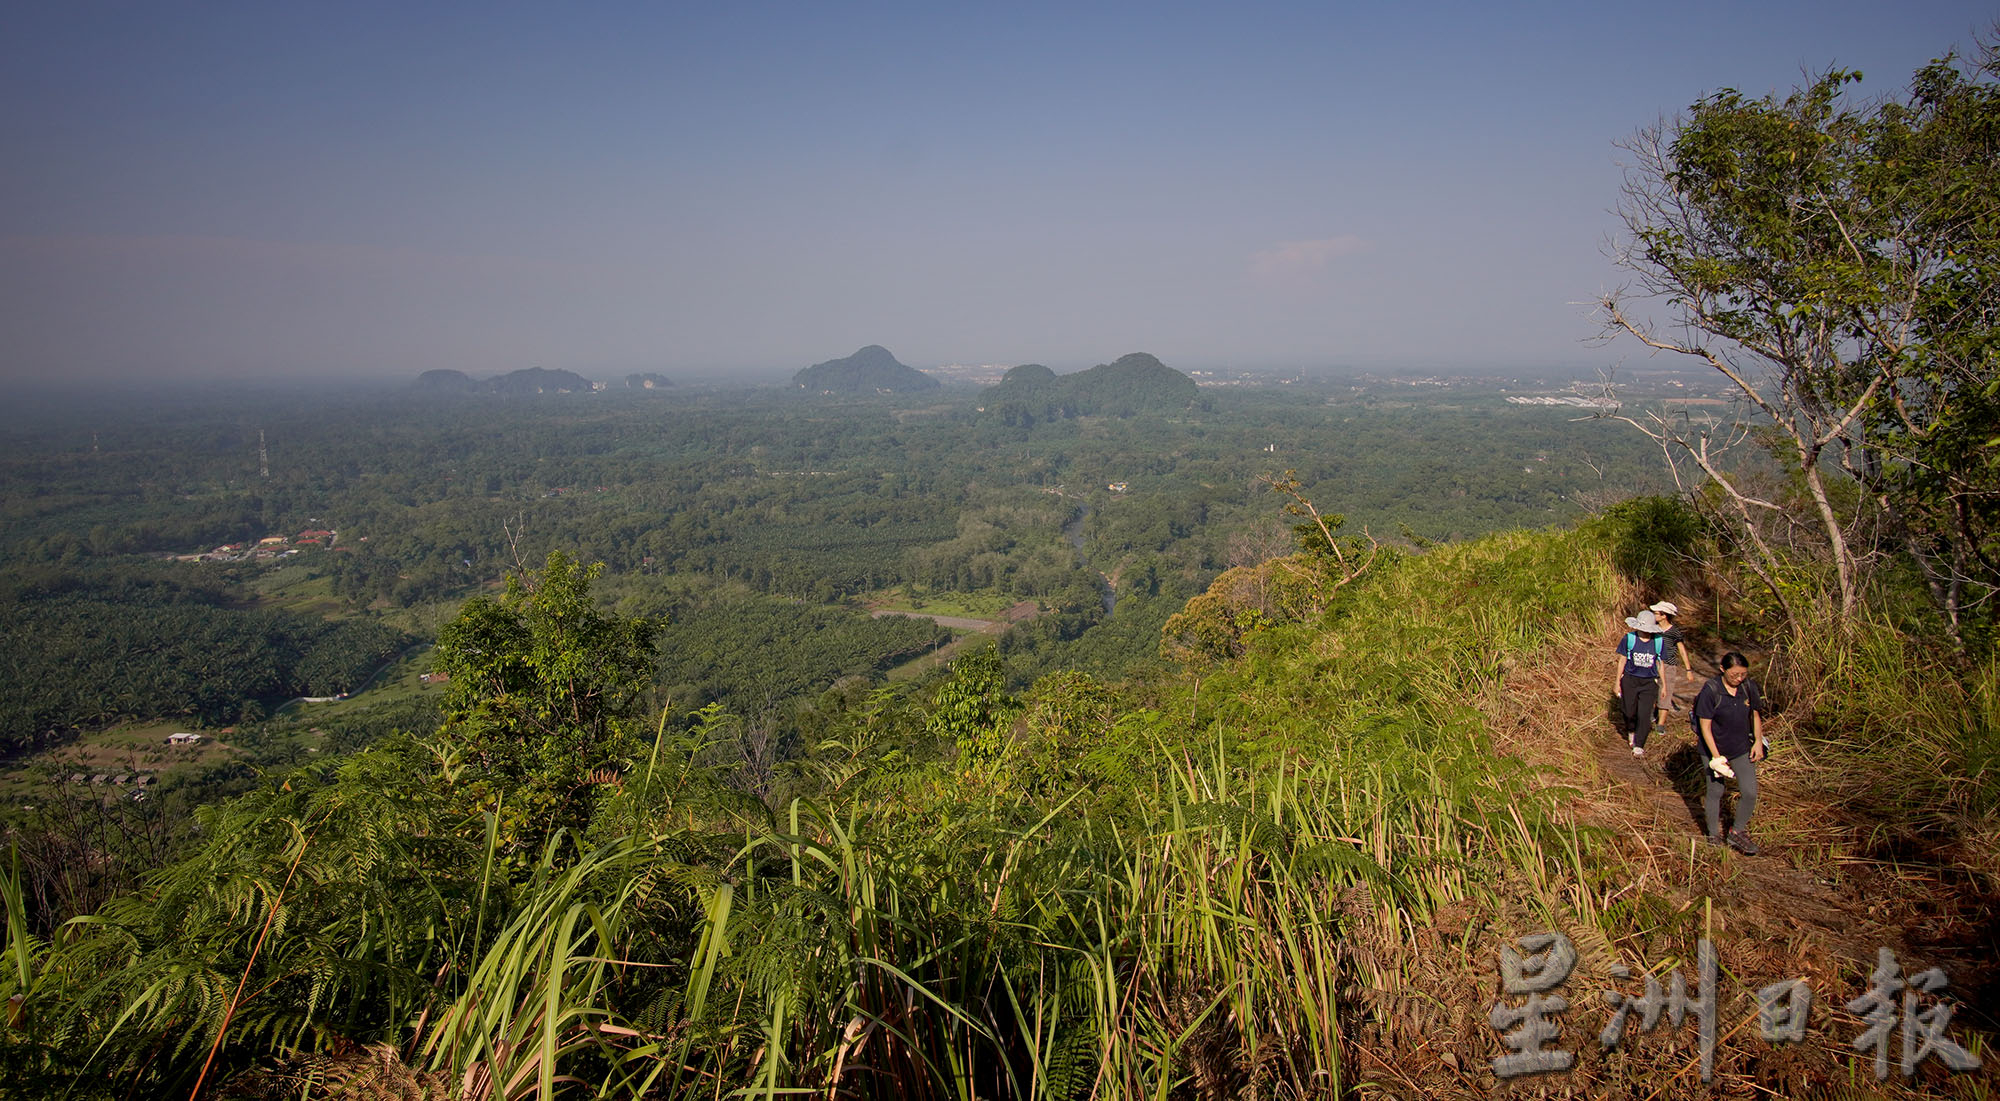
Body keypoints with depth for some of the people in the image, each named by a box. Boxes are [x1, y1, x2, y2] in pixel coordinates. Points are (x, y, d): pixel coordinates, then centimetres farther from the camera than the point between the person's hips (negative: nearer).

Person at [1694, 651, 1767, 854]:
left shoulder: (1749, 687, -7)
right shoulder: (1710, 691, -20)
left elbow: (1756, 715, 10)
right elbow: (1705, 726, -17)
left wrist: (1758, 742, 1)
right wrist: (1716, 757, -18)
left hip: (1742, 748, 4)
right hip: (1715, 748, -4)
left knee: (1750, 792, 0)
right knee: (1715, 792, 7)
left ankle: (1737, 832, 21)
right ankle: (1714, 836, 24)